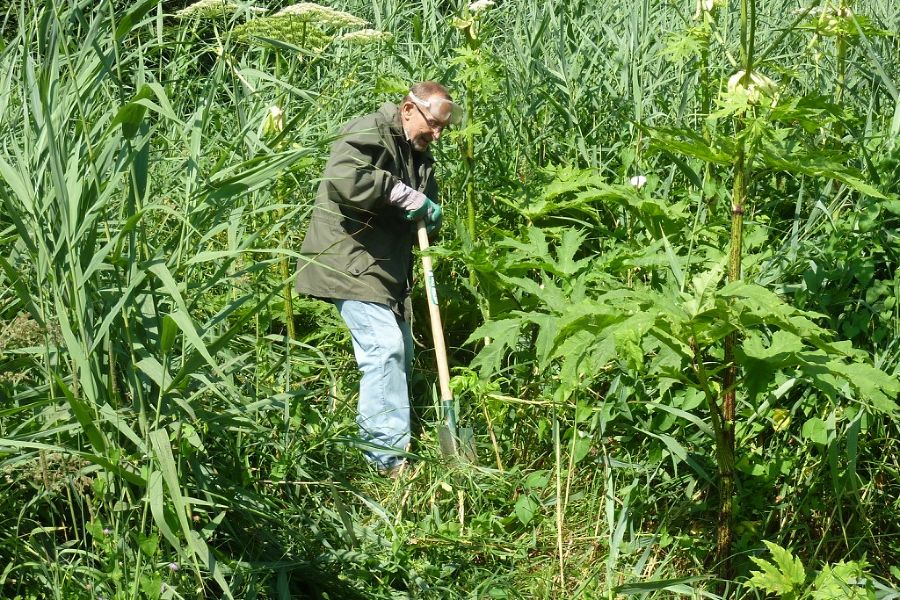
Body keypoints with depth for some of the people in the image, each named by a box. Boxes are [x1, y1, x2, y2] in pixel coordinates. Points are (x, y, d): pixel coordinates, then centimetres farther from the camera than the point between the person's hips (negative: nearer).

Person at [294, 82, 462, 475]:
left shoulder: (420, 156, 15)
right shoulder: (370, 133, -14)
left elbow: (425, 210, 20)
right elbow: (343, 178, -32)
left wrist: (430, 214, -6)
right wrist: (406, 196, -25)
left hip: (387, 266, 10)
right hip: (350, 261, -10)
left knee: (401, 352, 13)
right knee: (384, 347, -18)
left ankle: (381, 441, 26)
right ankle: (389, 456, -18)